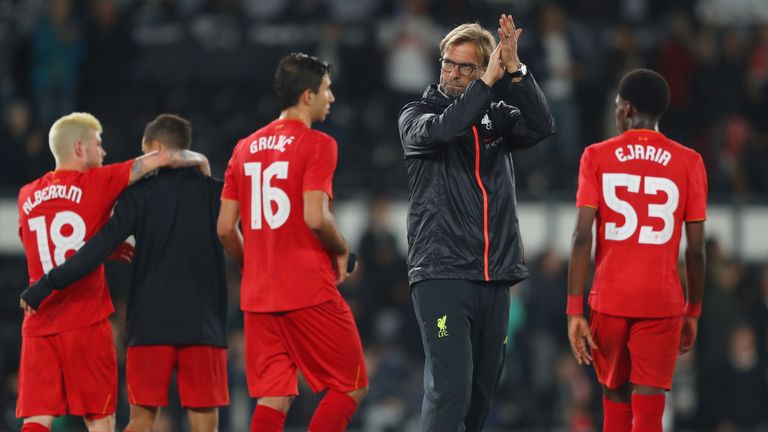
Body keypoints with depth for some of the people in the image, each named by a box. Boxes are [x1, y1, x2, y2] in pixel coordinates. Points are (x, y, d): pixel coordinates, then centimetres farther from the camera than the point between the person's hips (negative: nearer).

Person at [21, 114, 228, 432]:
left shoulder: (141, 193, -1)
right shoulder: (215, 192, 5)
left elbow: (100, 248, -8)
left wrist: (48, 283, -6)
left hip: (150, 323, -1)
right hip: (204, 324, 1)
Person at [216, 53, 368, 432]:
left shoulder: (245, 148, 13)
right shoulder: (316, 144, -7)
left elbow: (225, 227, 10)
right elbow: (315, 217, -18)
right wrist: (341, 252, 0)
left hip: (257, 297, 7)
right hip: (310, 292, -6)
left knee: (273, 398, 6)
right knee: (350, 386, 4)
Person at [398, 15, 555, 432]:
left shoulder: (497, 116, 12)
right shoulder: (415, 115, 4)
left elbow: (542, 126, -8)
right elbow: (438, 130, -19)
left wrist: (515, 71, -18)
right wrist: (488, 82, -19)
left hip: (494, 279, 4)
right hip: (441, 274, -4)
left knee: (482, 390, 8)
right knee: (450, 388, -16)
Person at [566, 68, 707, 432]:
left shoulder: (597, 157, 0)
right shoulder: (688, 163, 1)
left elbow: (582, 236, -7)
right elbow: (696, 248, 1)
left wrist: (575, 309, -6)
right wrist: (693, 310, 13)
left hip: (610, 302, 1)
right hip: (662, 305, -1)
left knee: (615, 399, 18)